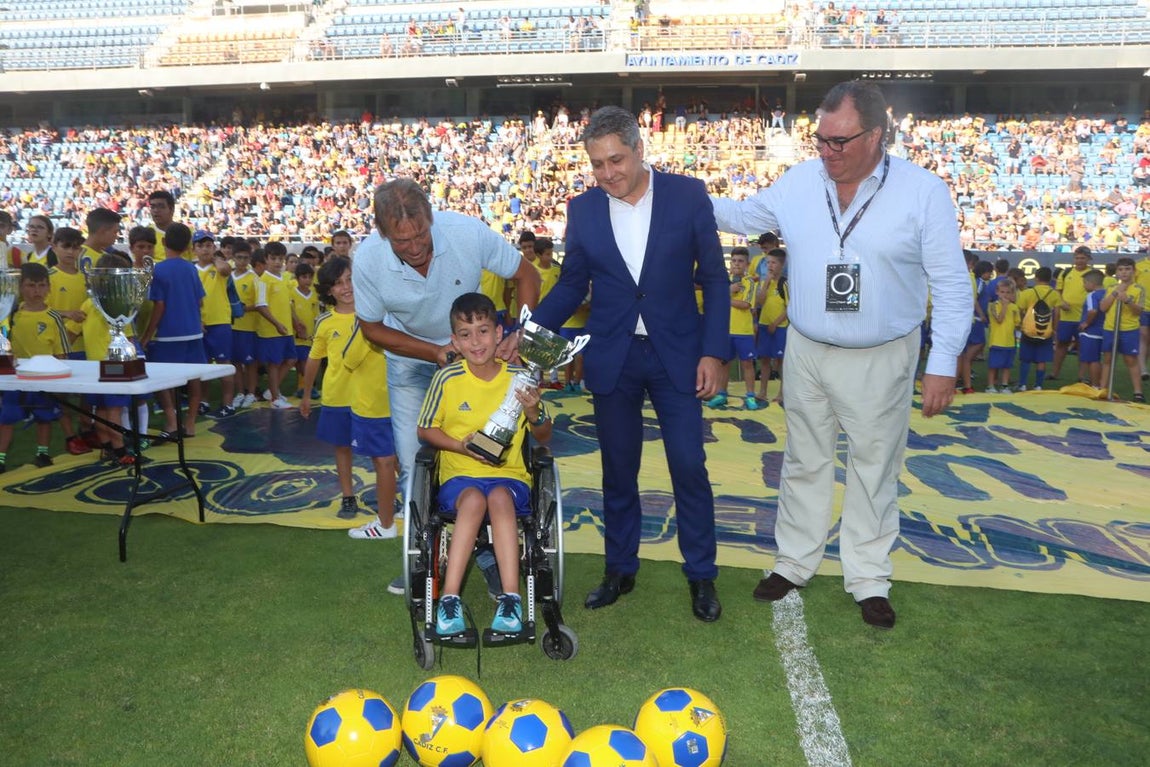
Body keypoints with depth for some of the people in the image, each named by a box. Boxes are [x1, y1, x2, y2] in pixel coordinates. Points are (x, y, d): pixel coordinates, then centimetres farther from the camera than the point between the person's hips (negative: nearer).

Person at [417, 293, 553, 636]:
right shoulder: (447, 378, -5)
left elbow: (543, 437, 7)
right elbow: (425, 430, 6)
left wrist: (533, 412, -15)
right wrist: (462, 446, -11)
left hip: (509, 475, 1)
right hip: (459, 475, 0)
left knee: (500, 498, -33)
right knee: (473, 499, -34)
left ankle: (510, 598, -32)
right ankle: (450, 598, -30)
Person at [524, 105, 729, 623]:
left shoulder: (687, 195, -5)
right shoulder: (582, 210, 1)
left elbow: (714, 277, -2)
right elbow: (571, 285, 8)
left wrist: (713, 351, -8)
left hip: (676, 355, -2)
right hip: (611, 358, 2)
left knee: (689, 466, 1)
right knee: (618, 469, 11)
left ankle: (701, 575, 21)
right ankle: (620, 569, 29)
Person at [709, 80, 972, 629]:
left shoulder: (924, 192, -11)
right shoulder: (798, 181, -2)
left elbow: (951, 285, -9)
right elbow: (746, 216, 16)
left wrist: (943, 364, -13)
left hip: (881, 359, -2)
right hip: (806, 352, 3)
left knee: (874, 468, 11)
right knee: (804, 462, 15)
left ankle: (868, 578, 29)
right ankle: (795, 562, 32)